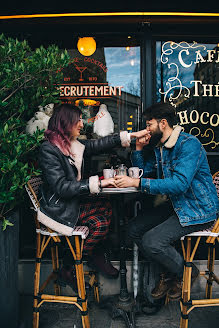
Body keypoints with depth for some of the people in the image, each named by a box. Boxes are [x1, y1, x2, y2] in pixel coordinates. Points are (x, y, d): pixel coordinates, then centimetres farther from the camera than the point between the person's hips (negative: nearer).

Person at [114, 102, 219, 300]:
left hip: (198, 210, -9)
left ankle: (187, 272, 8)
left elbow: (180, 183, -32)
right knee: (134, 230, 1)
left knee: (152, 242, -21)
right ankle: (169, 273, 15)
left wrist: (137, 183, -34)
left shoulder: (189, 144, -20)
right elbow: (143, 170, 20)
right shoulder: (158, 147, 8)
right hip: (175, 205, 9)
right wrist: (139, 148, 3)